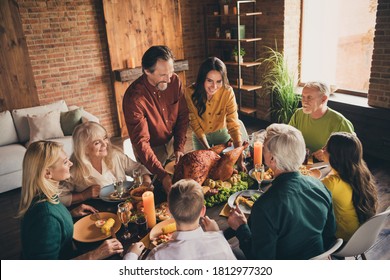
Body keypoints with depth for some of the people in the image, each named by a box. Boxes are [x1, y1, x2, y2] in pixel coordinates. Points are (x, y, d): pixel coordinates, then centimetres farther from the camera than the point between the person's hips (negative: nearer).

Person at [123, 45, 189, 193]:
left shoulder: (175, 81, -16)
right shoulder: (134, 97, -31)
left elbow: (183, 116, -5)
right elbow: (141, 142, -32)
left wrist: (179, 147, -14)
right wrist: (162, 175, -40)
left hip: (172, 141, 5)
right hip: (150, 149, -4)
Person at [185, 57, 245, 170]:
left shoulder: (227, 92, -28)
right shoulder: (191, 93, -28)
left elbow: (233, 124, -31)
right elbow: (195, 124, -19)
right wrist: (208, 149, -29)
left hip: (221, 133, 0)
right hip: (200, 136, 0)